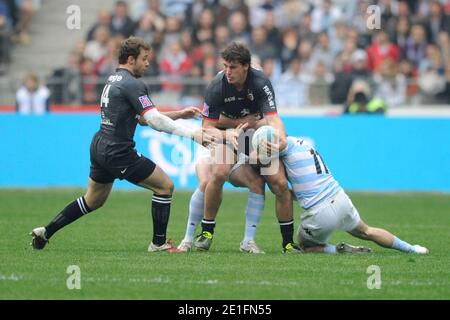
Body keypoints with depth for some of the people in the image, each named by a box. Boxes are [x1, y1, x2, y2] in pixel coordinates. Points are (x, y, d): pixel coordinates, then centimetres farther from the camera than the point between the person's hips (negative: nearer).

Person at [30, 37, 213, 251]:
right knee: (165, 186, -1)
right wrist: (191, 133, -18)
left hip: (99, 146, 10)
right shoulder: (132, 84, -15)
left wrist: (179, 114, 17)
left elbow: (143, 117, 21)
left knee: (93, 201, 24)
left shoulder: (113, 80, 15)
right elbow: (155, 121, -20)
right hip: (117, 151, -10)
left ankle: (45, 232, 24)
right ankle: (159, 243, 3)